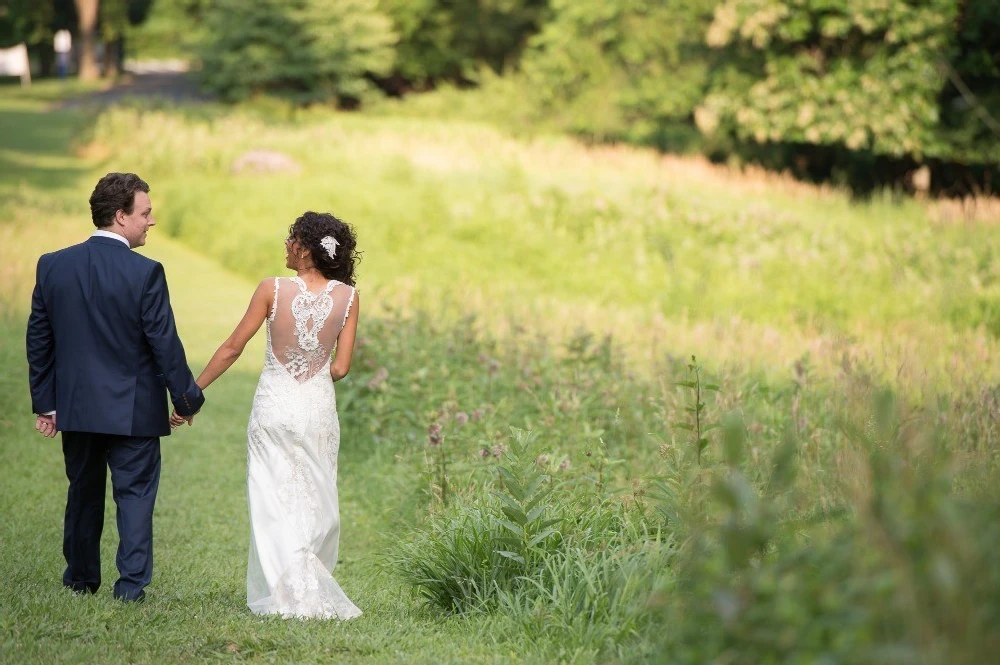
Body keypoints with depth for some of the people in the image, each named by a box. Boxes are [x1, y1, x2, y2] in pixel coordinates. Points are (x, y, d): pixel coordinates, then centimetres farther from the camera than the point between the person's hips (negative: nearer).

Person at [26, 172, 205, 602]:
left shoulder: (53, 265, -1)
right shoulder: (145, 273, -16)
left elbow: (38, 339, 4)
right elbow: (165, 344, -13)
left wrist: (44, 402, 11)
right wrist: (187, 400, 0)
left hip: (75, 406, 4)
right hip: (133, 410, -4)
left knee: (83, 494, 18)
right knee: (135, 494, 4)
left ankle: (81, 578, 28)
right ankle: (131, 585, 1)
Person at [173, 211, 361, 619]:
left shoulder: (273, 290, -10)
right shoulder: (347, 297, -5)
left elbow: (232, 348, -4)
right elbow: (341, 367, -3)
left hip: (274, 406, -2)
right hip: (319, 409, 2)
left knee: (275, 502, 4)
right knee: (315, 503, 13)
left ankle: (287, 594, 0)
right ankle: (314, 592, 16)